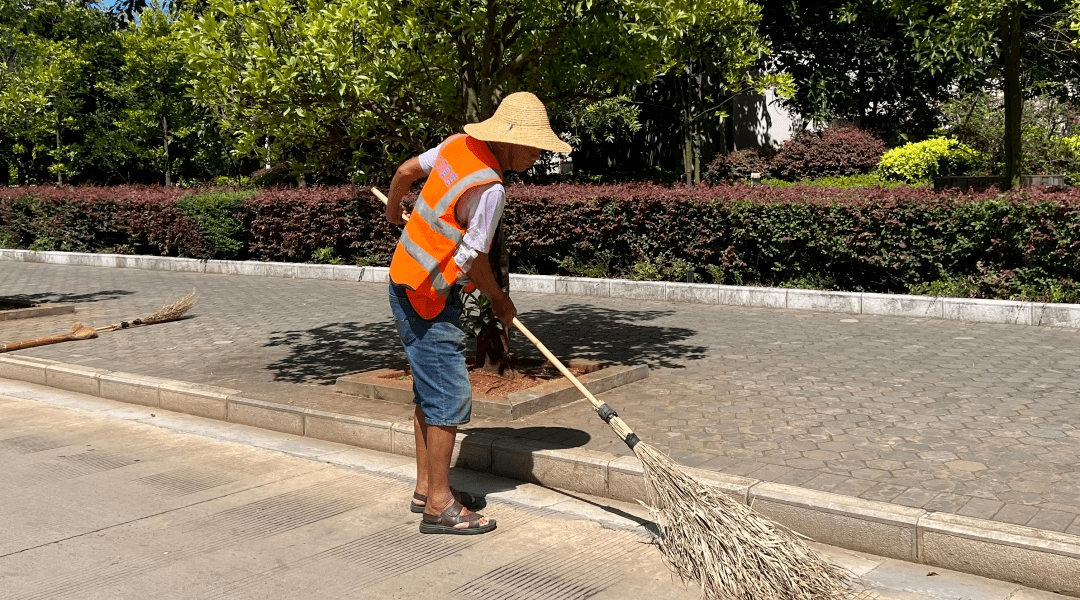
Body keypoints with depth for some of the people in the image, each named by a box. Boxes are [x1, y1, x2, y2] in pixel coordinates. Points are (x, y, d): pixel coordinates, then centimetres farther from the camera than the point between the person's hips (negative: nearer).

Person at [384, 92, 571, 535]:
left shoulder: (459, 144, 2)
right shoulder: (489, 189, -23)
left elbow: (405, 171, 15)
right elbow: (473, 261, -16)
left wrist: (394, 210, 35)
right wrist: (500, 301, 2)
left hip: (406, 286, 10)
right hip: (428, 299, -10)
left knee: (430, 391, 16)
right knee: (449, 397, -4)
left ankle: (426, 488, 25)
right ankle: (439, 506, 4)